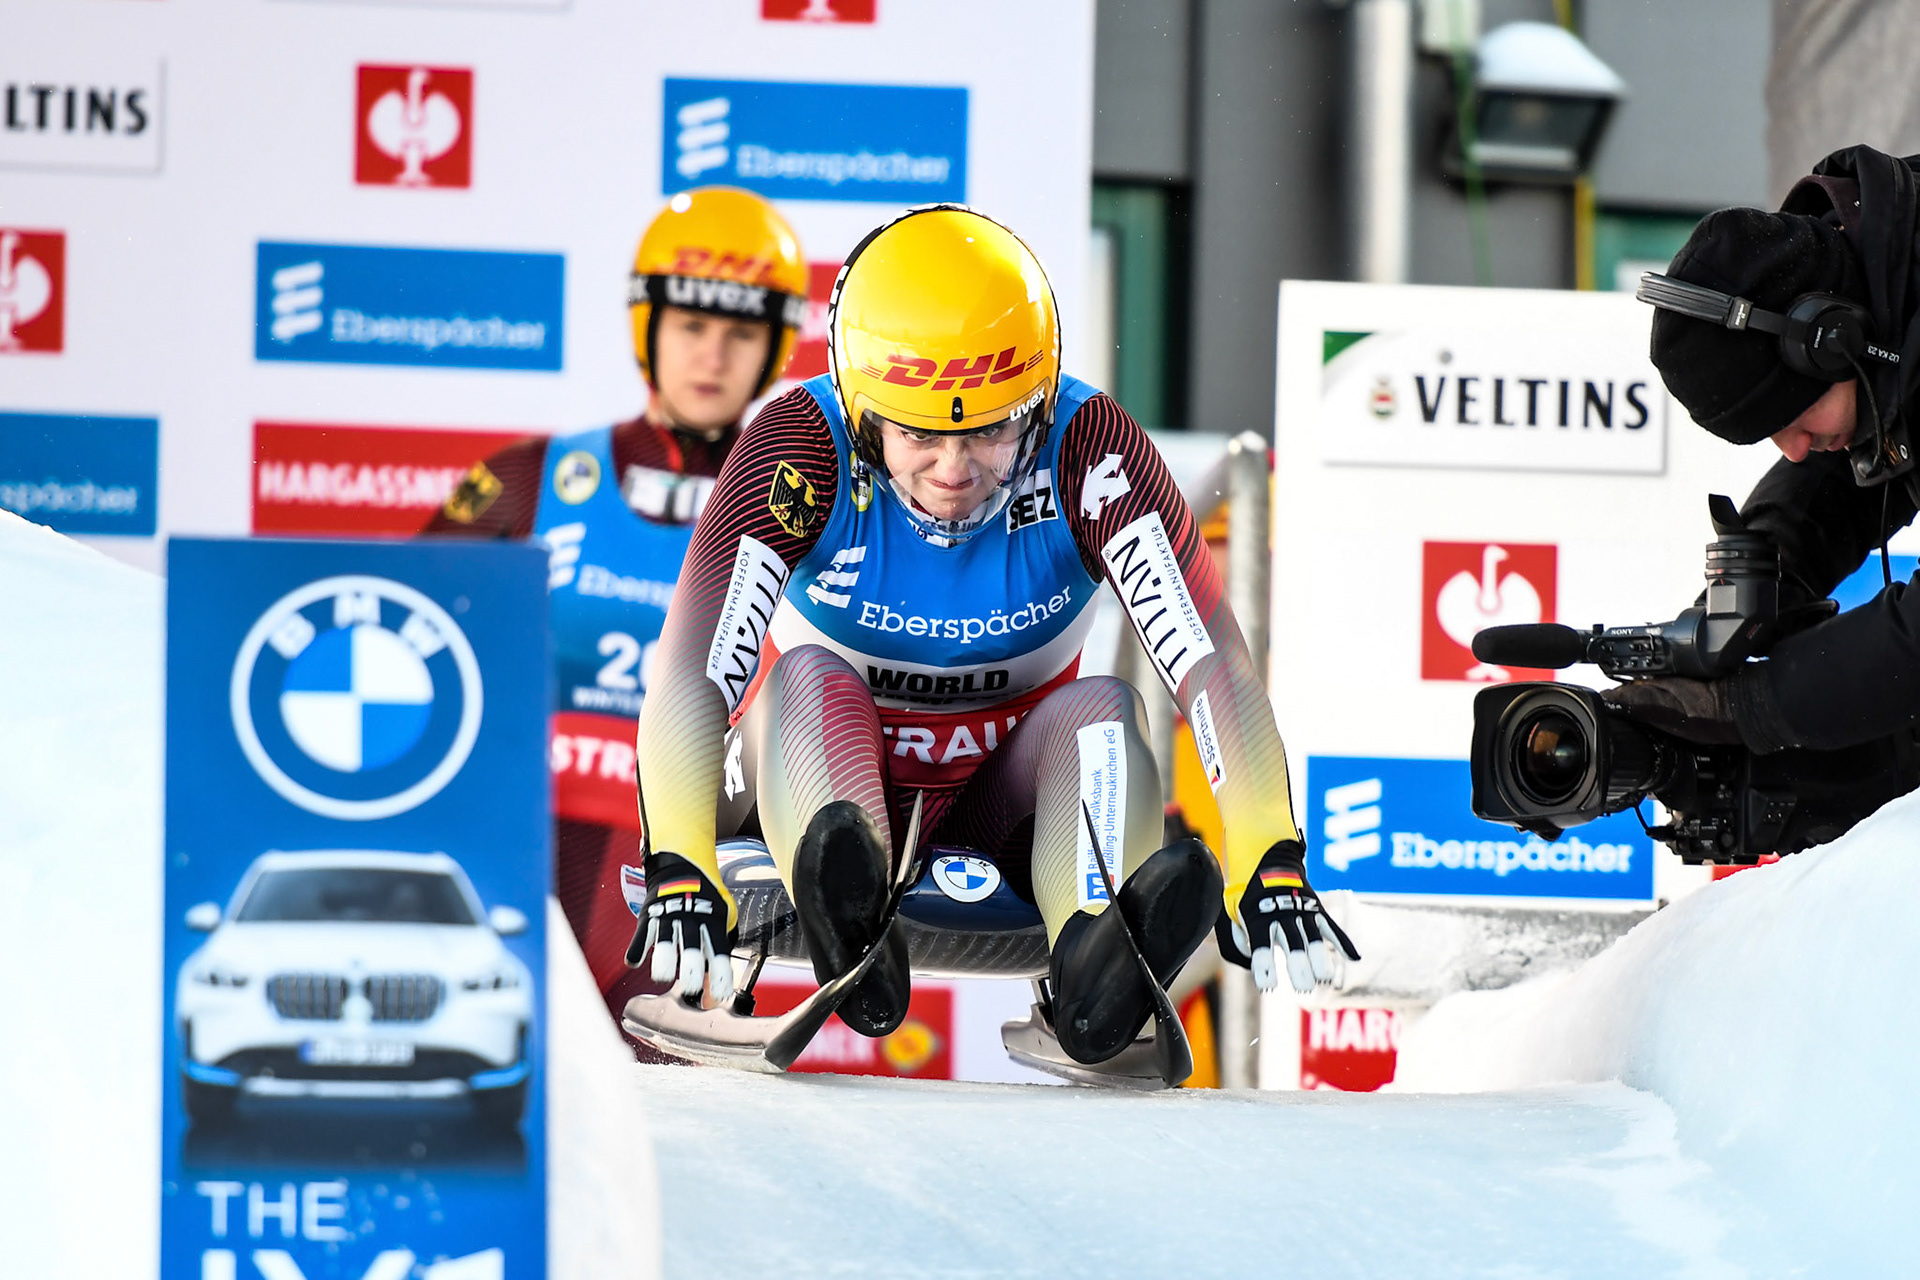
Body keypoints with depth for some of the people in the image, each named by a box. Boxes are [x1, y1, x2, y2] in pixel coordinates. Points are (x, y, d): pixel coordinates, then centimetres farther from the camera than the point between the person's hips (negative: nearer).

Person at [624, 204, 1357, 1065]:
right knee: (809, 679, -31)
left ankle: (1097, 959, -57)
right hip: (824, 769, -1)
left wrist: (1272, 869, -40)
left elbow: (1211, 664, -27)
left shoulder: (1090, 449, -19)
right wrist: (680, 875, -46)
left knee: (1102, 711, -28)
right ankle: (850, 930, -60)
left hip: (1004, 786, 1)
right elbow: (694, 669, -32)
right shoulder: (800, 447, -22)